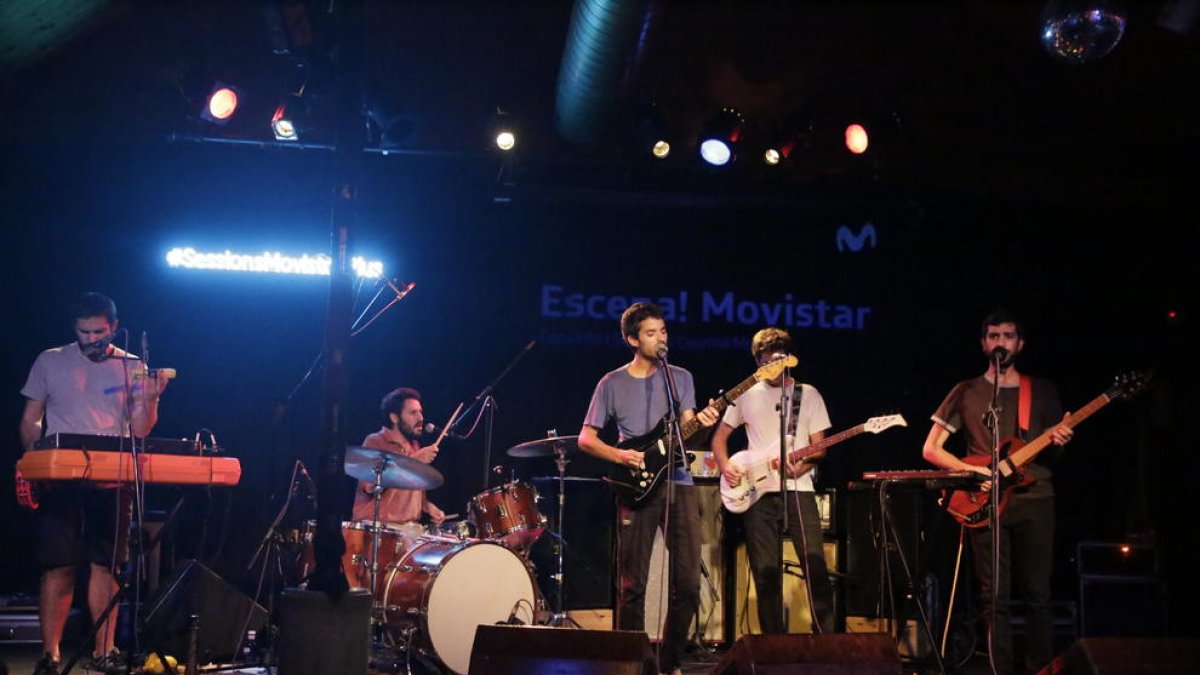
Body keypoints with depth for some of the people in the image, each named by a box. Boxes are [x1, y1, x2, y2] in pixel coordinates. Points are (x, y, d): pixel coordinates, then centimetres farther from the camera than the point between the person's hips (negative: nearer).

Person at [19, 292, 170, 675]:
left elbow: (140, 431, 4)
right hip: (60, 482, -1)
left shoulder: (132, 368, 8)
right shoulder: (50, 363, 7)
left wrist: (150, 399, -14)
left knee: (105, 566, 1)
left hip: (112, 483, 1)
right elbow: (31, 421, 10)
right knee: (58, 567, -4)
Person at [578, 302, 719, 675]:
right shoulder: (612, 384, 5)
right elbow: (586, 438, 5)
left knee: (688, 581, -2)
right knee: (633, 584, -3)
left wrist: (700, 422, -19)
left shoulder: (681, 377, 12)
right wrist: (620, 455, -12)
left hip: (678, 482, 2)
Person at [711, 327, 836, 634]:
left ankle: (825, 635, -5)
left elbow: (819, 446, 6)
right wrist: (726, 466, -2)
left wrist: (801, 467, -15)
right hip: (756, 493, 1)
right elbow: (719, 436, 17)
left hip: (798, 488, -1)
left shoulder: (808, 395, 8)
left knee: (815, 562, -11)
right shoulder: (747, 395, 11)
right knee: (765, 571, 0)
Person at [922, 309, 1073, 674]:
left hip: (1035, 499, 1)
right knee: (995, 598, -3)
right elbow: (930, 449, 5)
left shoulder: (1043, 391, 13)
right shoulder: (966, 392, 8)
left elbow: (1053, 451, 17)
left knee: (1037, 594, 0)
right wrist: (971, 470, -11)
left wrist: (1058, 441, -7)